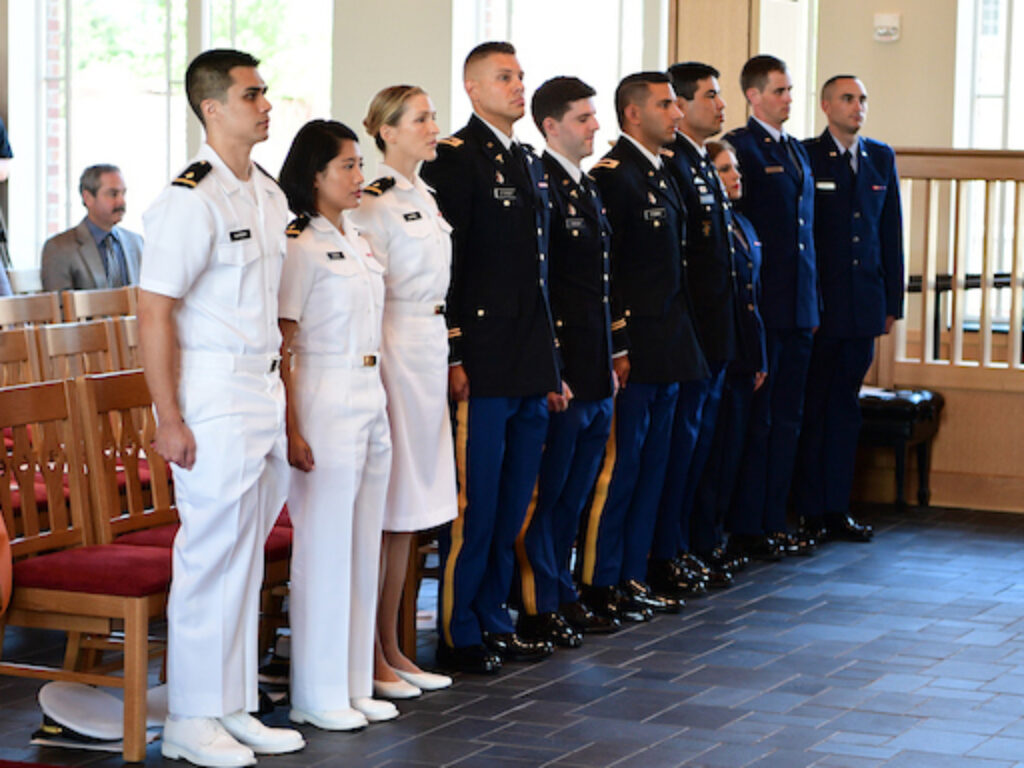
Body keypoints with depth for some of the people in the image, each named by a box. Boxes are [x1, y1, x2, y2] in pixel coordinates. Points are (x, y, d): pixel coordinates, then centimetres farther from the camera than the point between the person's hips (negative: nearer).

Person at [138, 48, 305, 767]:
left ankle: (235, 709, 22)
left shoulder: (270, 195, 12)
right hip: (213, 393, -8)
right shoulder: (191, 199, -14)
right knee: (212, 556, -3)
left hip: (266, 391, 8)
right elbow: (154, 313, -17)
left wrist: (281, 396, 16)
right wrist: (169, 419, -19)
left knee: (246, 556, 13)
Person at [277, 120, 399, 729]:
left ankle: (356, 684, 18)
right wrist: (291, 430, -18)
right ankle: (317, 696, 4)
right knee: (324, 547, -3)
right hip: (324, 401, -8)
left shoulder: (359, 244, 14)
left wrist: (374, 400, 18)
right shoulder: (301, 247, -11)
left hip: (371, 398, 8)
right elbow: (280, 347, -13)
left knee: (364, 546, 10)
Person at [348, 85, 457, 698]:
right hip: (392, 352, -9)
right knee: (382, 508, -4)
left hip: (429, 348, 9)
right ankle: (369, 657, 3)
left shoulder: (425, 198, 16)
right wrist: (372, 367, -18)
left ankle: (392, 648, 19)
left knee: (410, 510, 12)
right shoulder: (375, 200, -12)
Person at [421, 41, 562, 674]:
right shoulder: (455, 159, -8)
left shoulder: (530, 163, 17)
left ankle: (493, 620, 22)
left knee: (513, 504, 13)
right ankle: (460, 634, 6)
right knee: (475, 503, -3)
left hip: (531, 364, 8)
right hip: (482, 364, -8)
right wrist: (452, 357, -17)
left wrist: (553, 362, 17)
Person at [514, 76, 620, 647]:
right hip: (561, 374, -9)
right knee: (546, 491, 0)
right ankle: (538, 607, 8)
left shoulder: (589, 189, 17)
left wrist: (610, 361, 17)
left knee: (574, 493, 16)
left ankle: (563, 595, 25)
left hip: (596, 375, 9)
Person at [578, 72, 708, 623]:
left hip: (668, 347, 9)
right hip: (633, 347, -9)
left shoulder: (662, 174, 16)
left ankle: (633, 578, 20)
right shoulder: (611, 175, -13)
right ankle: (600, 584, 6)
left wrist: (681, 342, 15)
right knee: (619, 465, -3)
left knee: (651, 467, 12)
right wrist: (617, 347, -19)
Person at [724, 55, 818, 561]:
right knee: (755, 420, -2)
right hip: (761, 307, -8)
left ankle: (774, 522, 18)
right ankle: (747, 529, 4)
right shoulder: (739, 148, -8)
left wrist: (813, 303, 15)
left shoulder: (797, 153, 18)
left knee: (787, 419, 11)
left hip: (798, 309, 8)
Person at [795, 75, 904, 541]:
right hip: (818, 305, -5)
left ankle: (836, 507, 16)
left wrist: (893, 302, 9)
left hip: (864, 305, 5)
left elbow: (891, 232, 13)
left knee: (845, 406, 10)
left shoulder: (881, 158, 12)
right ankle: (809, 511, 7)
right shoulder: (804, 157, -4)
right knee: (812, 408, 1)